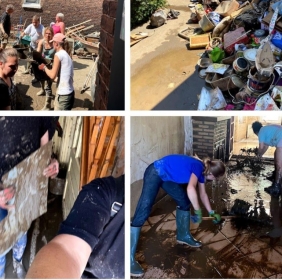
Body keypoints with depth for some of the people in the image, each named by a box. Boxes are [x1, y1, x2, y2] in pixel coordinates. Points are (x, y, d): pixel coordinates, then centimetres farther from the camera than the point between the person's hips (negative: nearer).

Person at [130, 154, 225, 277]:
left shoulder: (202, 171, 7)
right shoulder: (198, 167, -19)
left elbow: (203, 194, 22)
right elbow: (190, 189, -37)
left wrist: (211, 213, 30)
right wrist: (198, 211, -26)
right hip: (155, 173, -10)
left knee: (184, 201, 14)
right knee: (143, 212, -17)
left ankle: (183, 235, 34)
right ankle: (130, 258, -18)